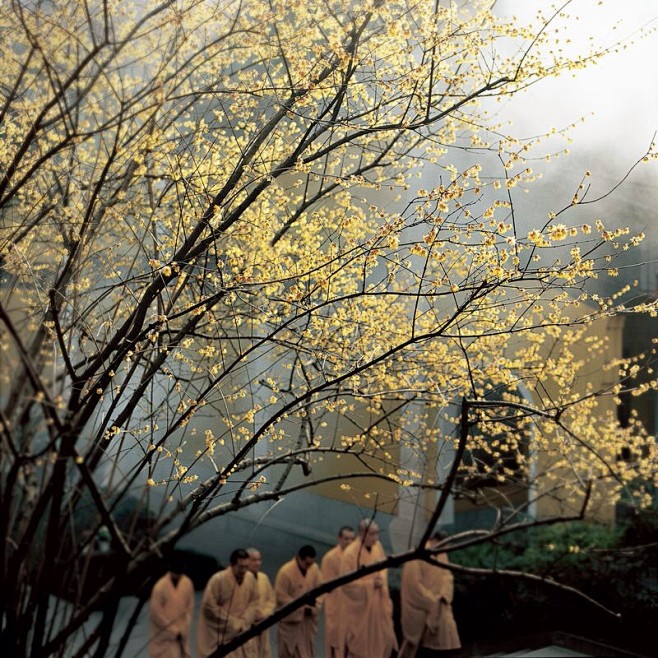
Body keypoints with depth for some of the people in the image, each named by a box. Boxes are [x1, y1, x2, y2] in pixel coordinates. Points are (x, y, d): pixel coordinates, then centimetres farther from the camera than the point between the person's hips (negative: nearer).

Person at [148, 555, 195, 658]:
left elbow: (190, 607, 4)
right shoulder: (160, 586, -23)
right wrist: (173, 630, -12)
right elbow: (155, 612, -17)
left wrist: (183, 628, -2)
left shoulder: (187, 583, -8)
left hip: (181, 632, 5)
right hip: (162, 633, -5)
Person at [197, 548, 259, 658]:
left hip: (239, 633, 5)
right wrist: (233, 622, -15)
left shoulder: (250, 578, -5)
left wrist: (243, 622, -11)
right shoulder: (218, 579, -20)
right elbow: (208, 606, -18)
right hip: (216, 633, -4)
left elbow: (254, 603, 4)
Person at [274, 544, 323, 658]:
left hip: (309, 617, 5)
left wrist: (315, 605, -14)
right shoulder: (285, 572, -24)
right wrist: (301, 606, -21)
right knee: (288, 648, 9)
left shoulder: (315, 568, -9)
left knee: (308, 648, 13)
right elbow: (280, 596, -20)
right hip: (290, 616, -4)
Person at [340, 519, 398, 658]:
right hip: (358, 605, -6)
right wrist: (371, 584, -17)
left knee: (384, 639, 9)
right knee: (358, 644, 6)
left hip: (378, 603, 6)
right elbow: (346, 583, -19)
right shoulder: (350, 553, -22)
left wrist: (382, 579, -8)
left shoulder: (378, 546, -2)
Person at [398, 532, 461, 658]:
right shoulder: (416, 556, -16)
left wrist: (443, 596, -14)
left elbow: (447, 577, 3)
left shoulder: (441, 555, 6)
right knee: (418, 646, -1)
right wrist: (432, 602, -16)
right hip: (419, 609, -6)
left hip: (436, 608, 6)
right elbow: (414, 584, -17)